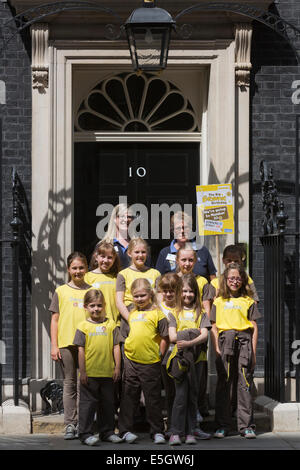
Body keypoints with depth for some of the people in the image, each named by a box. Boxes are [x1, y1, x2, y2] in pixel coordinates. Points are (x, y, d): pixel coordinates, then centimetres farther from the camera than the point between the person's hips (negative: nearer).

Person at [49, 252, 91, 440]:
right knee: (70, 384, 2)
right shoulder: (61, 291, 8)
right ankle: (70, 425, 4)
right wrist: (54, 345, 0)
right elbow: (55, 320, 8)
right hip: (66, 343, 0)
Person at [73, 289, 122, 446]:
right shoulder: (83, 326, -1)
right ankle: (85, 434, 8)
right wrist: (82, 371, -5)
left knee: (107, 403, 12)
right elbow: (81, 350, -2)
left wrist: (117, 368, 2)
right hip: (89, 373, -2)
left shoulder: (111, 324, 4)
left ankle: (107, 432, 23)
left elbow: (116, 347, 6)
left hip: (107, 373, 2)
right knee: (88, 403, 2)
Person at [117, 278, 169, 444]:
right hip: (131, 361, 4)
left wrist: (159, 355, -5)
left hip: (150, 363, -4)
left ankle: (157, 431, 11)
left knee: (153, 398, 3)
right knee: (129, 396, 7)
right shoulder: (131, 314, 11)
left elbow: (165, 337, -4)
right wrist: (126, 350, 11)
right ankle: (125, 430, 12)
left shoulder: (157, 314, -5)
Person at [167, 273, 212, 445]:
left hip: (196, 358, 2)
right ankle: (176, 432, -7)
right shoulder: (174, 313, 7)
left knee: (193, 395, 7)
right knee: (181, 395, -8)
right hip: (180, 358, -2)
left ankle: (191, 430, 15)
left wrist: (190, 342, -21)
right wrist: (193, 334, -11)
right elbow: (172, 336, -4)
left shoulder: (201, 313, 10)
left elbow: (204, 335, -4)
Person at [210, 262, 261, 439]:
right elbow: (214, 327, 11)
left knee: (245, 384, -4)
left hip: (244, 340, -1)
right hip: (225, 341, 1)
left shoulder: (248, 301, 11)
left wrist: (253, 351, 1)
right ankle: (223, 425, 6)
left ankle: (246, 425, -1)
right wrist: (217, 349, 0)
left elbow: (254, 327, 8)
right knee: (223, 384, 1)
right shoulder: (219, 302, 15)